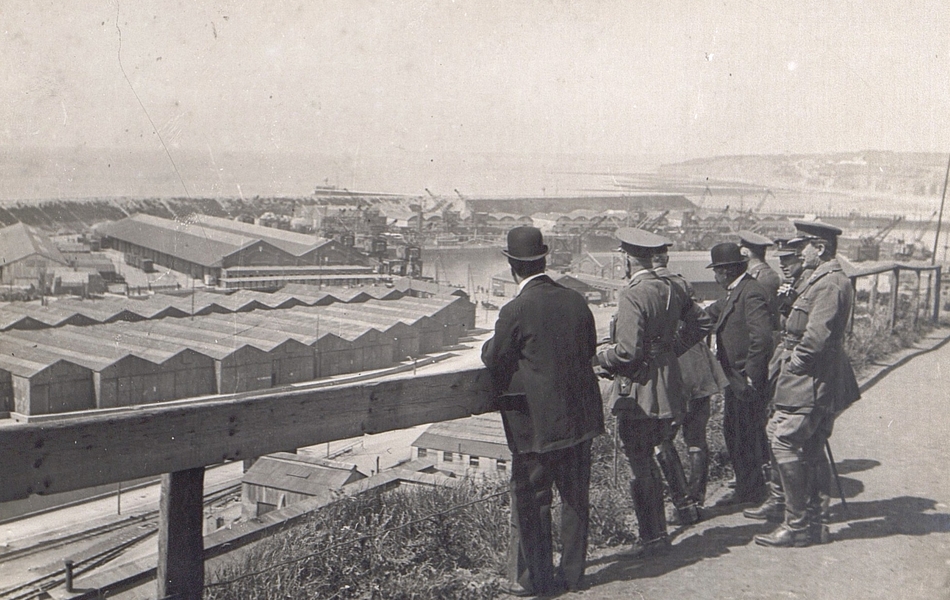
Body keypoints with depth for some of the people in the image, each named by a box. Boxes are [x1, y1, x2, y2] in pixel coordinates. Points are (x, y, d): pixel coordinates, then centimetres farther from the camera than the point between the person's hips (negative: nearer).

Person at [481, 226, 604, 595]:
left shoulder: (515, 311, -16)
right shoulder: (576, 301, 0)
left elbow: (495, 363, -8)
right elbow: (590, 349, 11)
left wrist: (489, 345, 12)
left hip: (535, 423, -5)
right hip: (580, 416, 5)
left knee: (531, 502, 7)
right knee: (576, 498, 15)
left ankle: (534, 579, 15)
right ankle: (573, 573, 25)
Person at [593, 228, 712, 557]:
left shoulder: (631, 296, -20)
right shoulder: (670, 289, 5)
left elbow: (628, 352, -23)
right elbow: (702, 322, 16)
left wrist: (601, 357, -5)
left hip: (638, 393, -8)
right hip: (667, 390, 8)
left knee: (639, 467, 3)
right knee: (647, 460, 21)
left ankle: (651, 538, 12)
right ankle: (658, 531, 28)